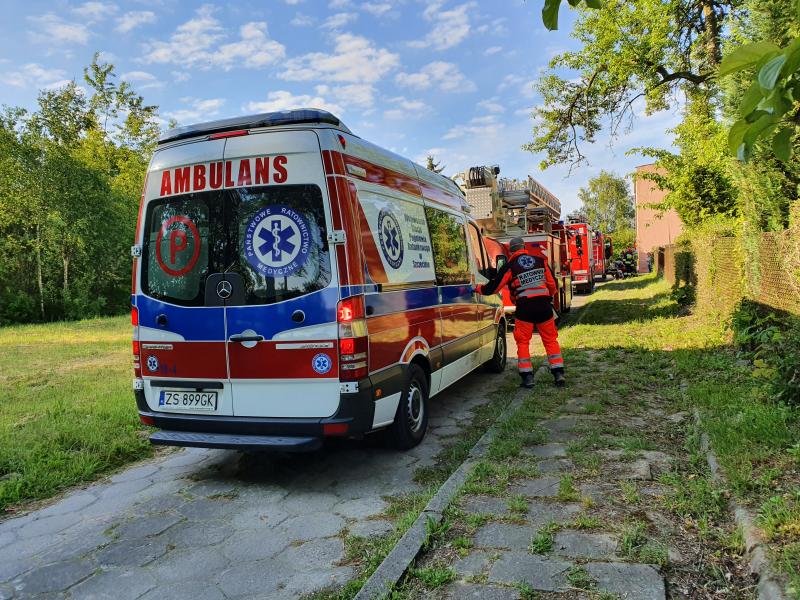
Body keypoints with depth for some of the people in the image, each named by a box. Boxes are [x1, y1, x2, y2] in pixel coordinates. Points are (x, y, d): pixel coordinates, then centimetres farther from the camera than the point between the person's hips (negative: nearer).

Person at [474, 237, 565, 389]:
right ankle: (558, 373, 11)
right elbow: (552, 283, 12)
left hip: (524, 308, -2)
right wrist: (550, 296, 31)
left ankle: (527, 376, 6)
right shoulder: (540, 260, 7)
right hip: (544, 305, 3)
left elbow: (494, 286, 1)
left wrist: (478, 289, 18)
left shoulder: (510, 266, -1)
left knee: (523, 342, 10)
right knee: (550, 339, 13)